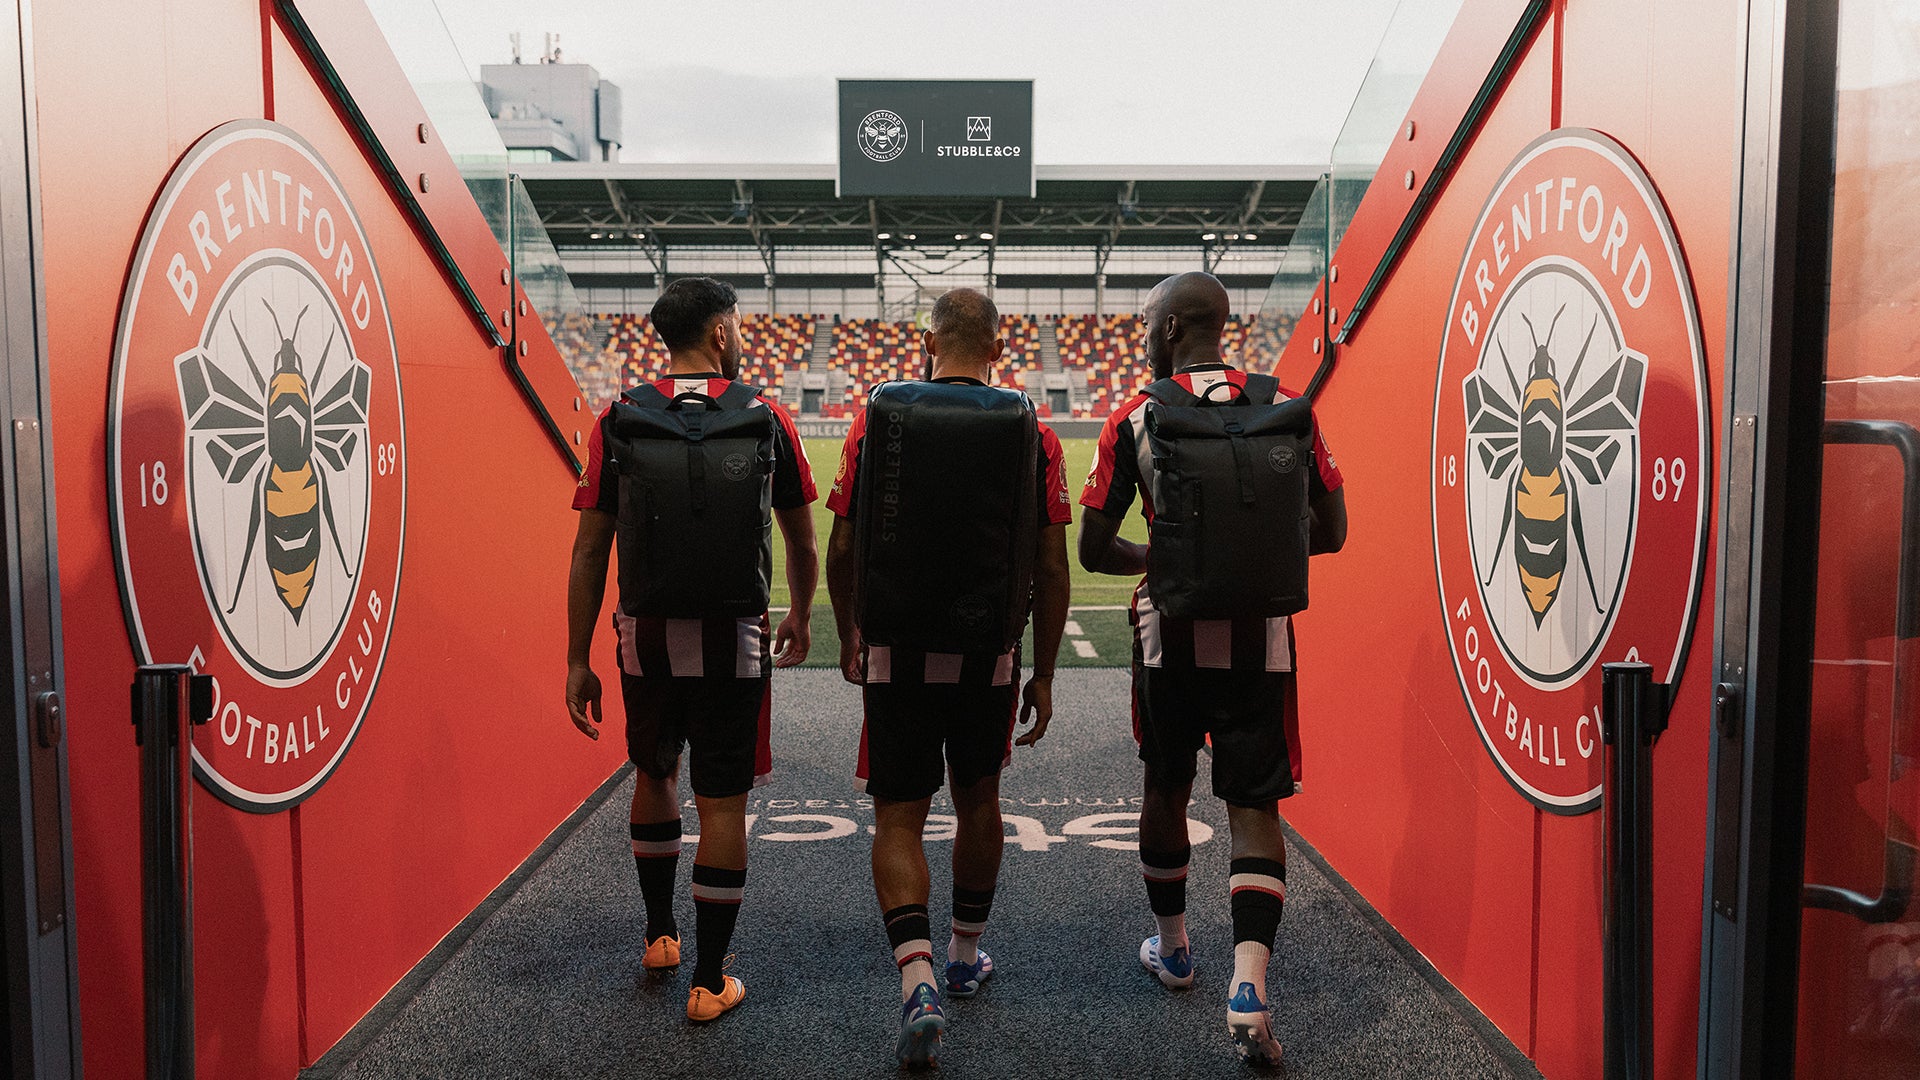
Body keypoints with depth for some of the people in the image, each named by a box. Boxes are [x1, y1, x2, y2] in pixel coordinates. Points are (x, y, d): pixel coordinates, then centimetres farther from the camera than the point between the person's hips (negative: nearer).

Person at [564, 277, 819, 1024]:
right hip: (731, 639, -2)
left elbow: (589, 551, -2)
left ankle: (660, 937, 38)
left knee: (655, 775, 23)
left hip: (645, 636, 2)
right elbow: (801, 542, 8)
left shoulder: (619, 421, 0)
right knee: (722, 803, 6)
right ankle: (709, 981, 13)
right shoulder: (764, 417, -2)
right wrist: (800, 617, 25)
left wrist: (578, 660, 5)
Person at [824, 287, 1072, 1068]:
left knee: (899, 818, 6)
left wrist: (848, 638, 14)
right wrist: (1042, 676, 6)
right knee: (978, 803, 21)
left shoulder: (877, 424, -3)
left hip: (897, 653, -1)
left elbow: (843, 549, -2)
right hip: (988, 655, 2)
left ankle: (918, 982, -9)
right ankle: (966, 957, 37)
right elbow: (1051, 570, -3)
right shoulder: (1032, 435, -2)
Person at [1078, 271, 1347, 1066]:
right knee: (1254, 805, 5)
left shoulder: (1135, 419, -4)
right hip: (1259, 636, 0)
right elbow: (1330, 531, 3)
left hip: (1171, 635, 0)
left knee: (1167, 788, 19)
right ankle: (1249, 985, -9)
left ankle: (1172, 948, 37)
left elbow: (1095, 550, -3)